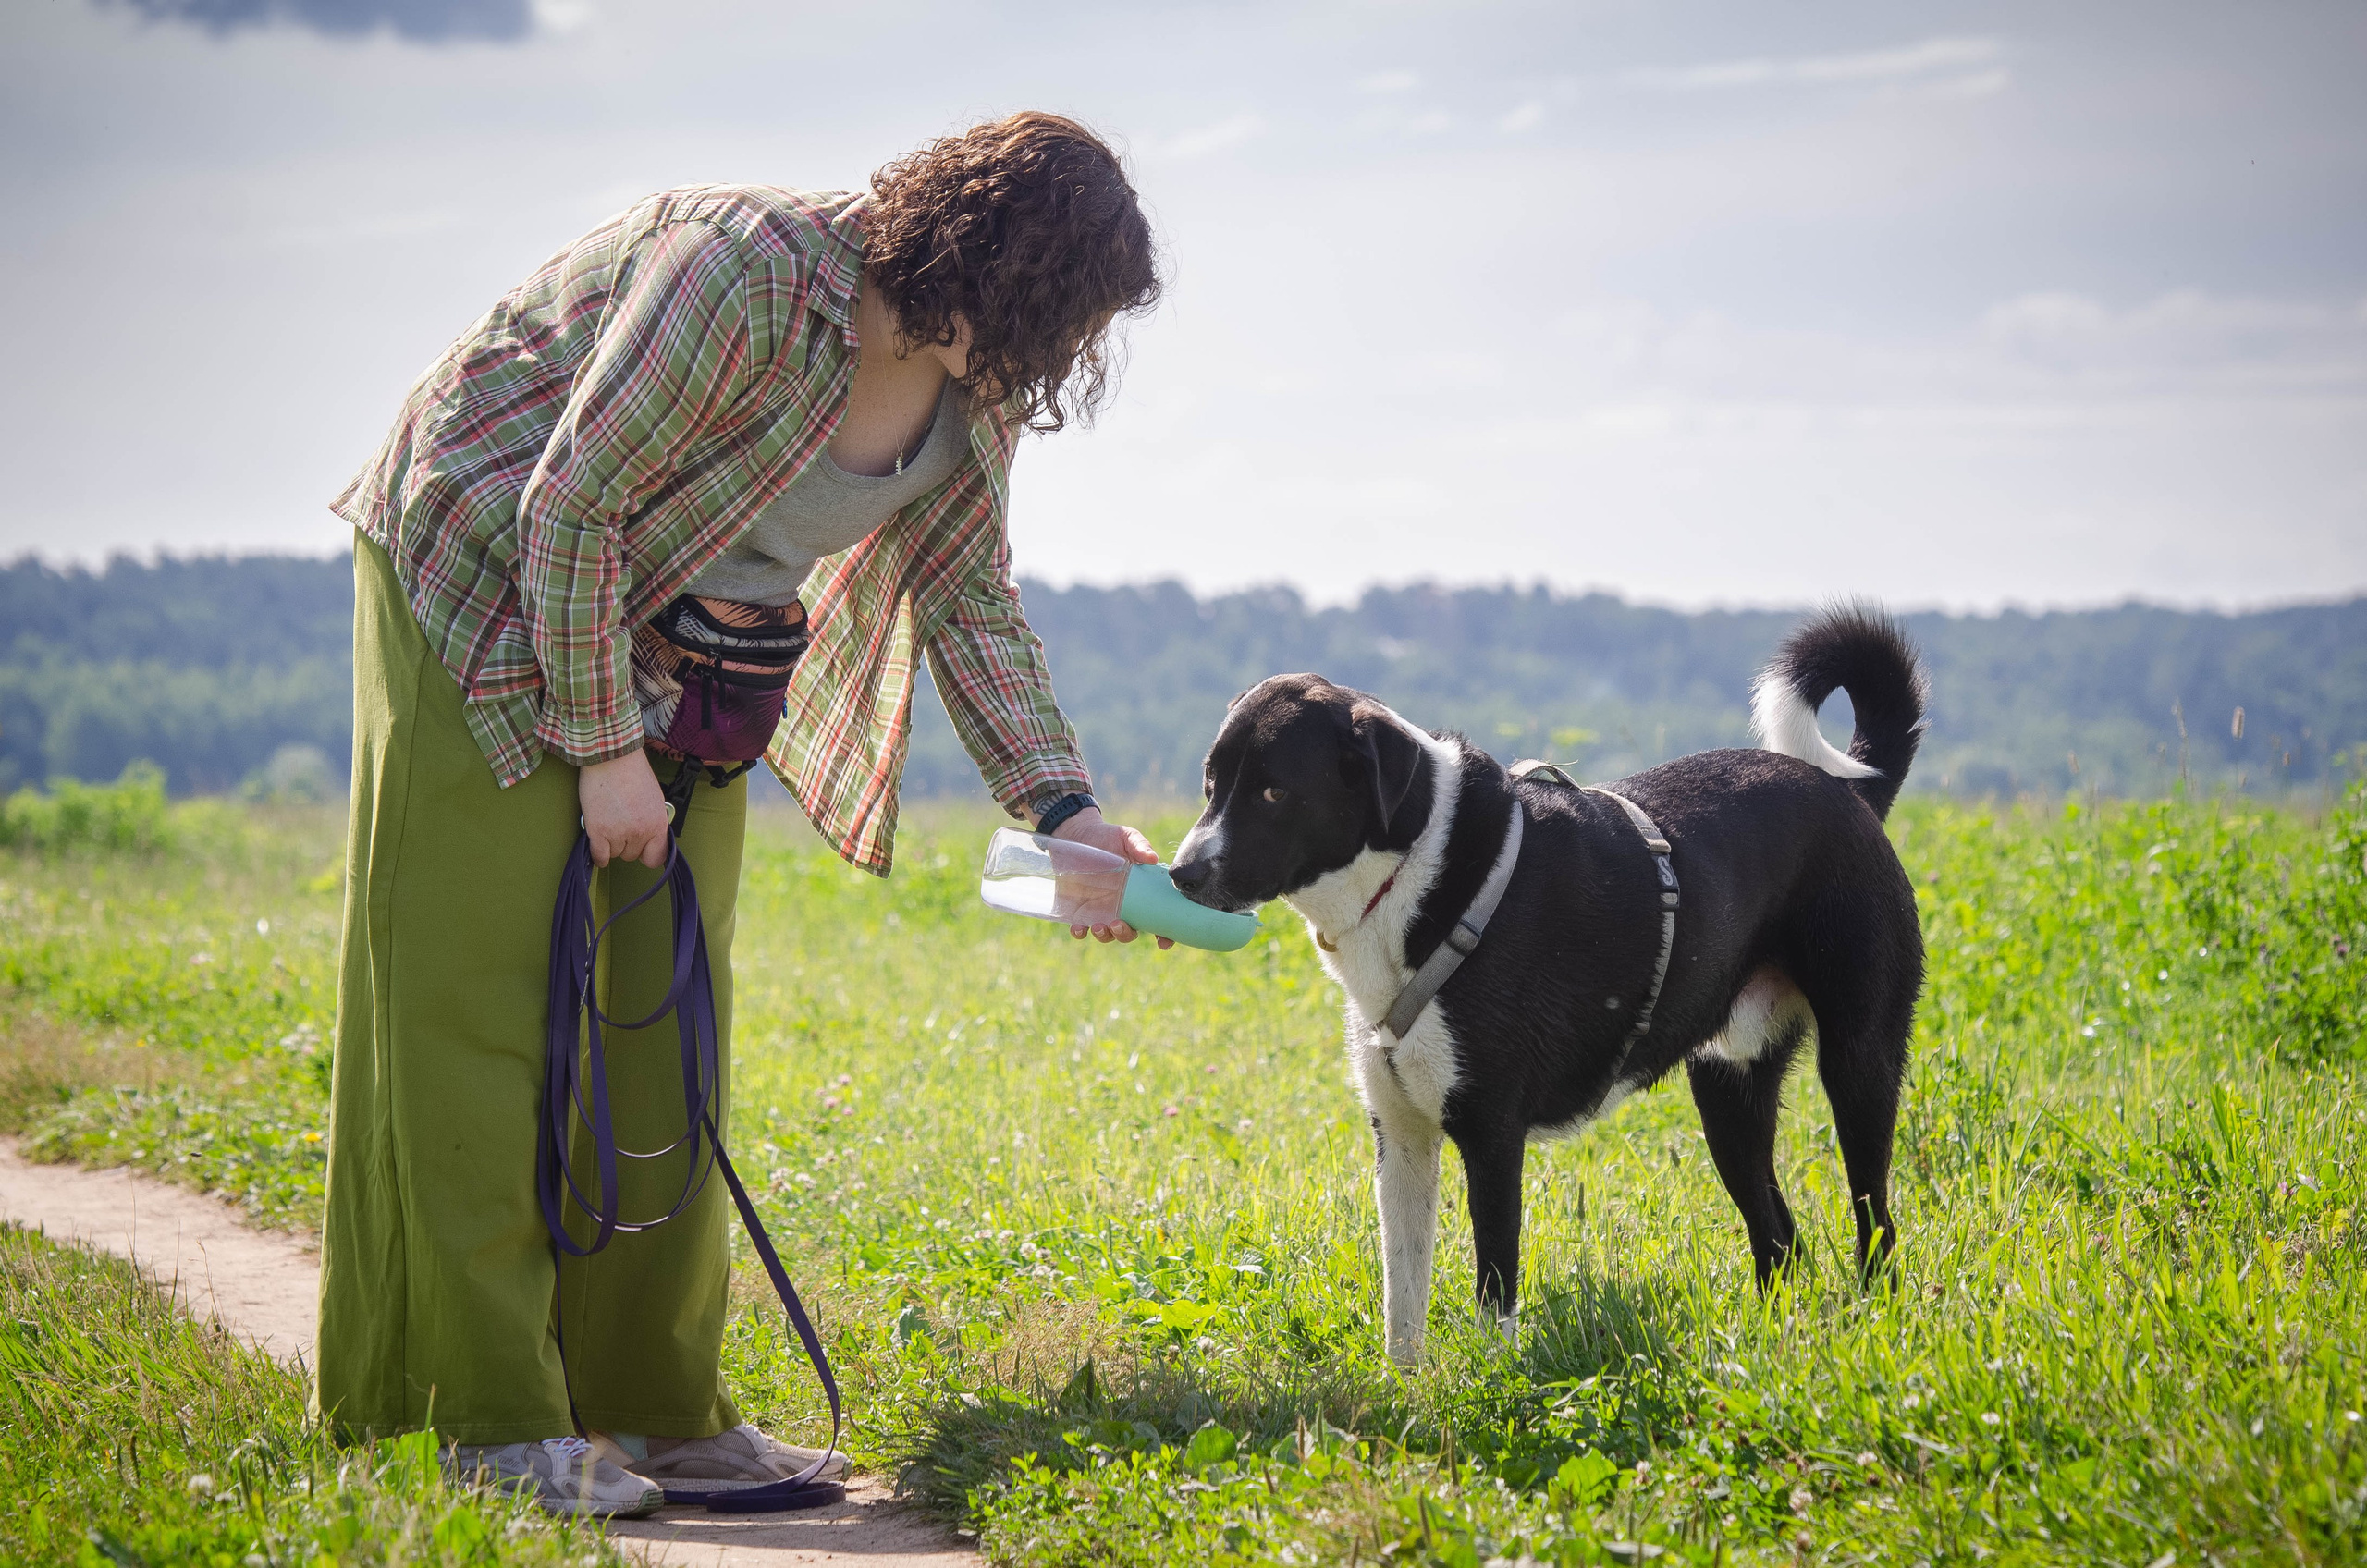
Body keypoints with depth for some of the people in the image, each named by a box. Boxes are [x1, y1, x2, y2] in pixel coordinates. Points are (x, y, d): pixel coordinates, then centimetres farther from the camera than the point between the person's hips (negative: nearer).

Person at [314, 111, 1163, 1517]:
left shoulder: (975, 388, -6)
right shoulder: (747, 270, -30)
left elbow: (972, 605, 6)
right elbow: (573, 506, -26)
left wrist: (1066, 808, -5)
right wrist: (603, 747, -22)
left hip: (684, 658, 8)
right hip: (490, 594, -8)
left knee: (664, 1017, 6)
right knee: (481, 1002, -7)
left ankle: (658, 1405, 11)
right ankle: (500, 1418, -6)